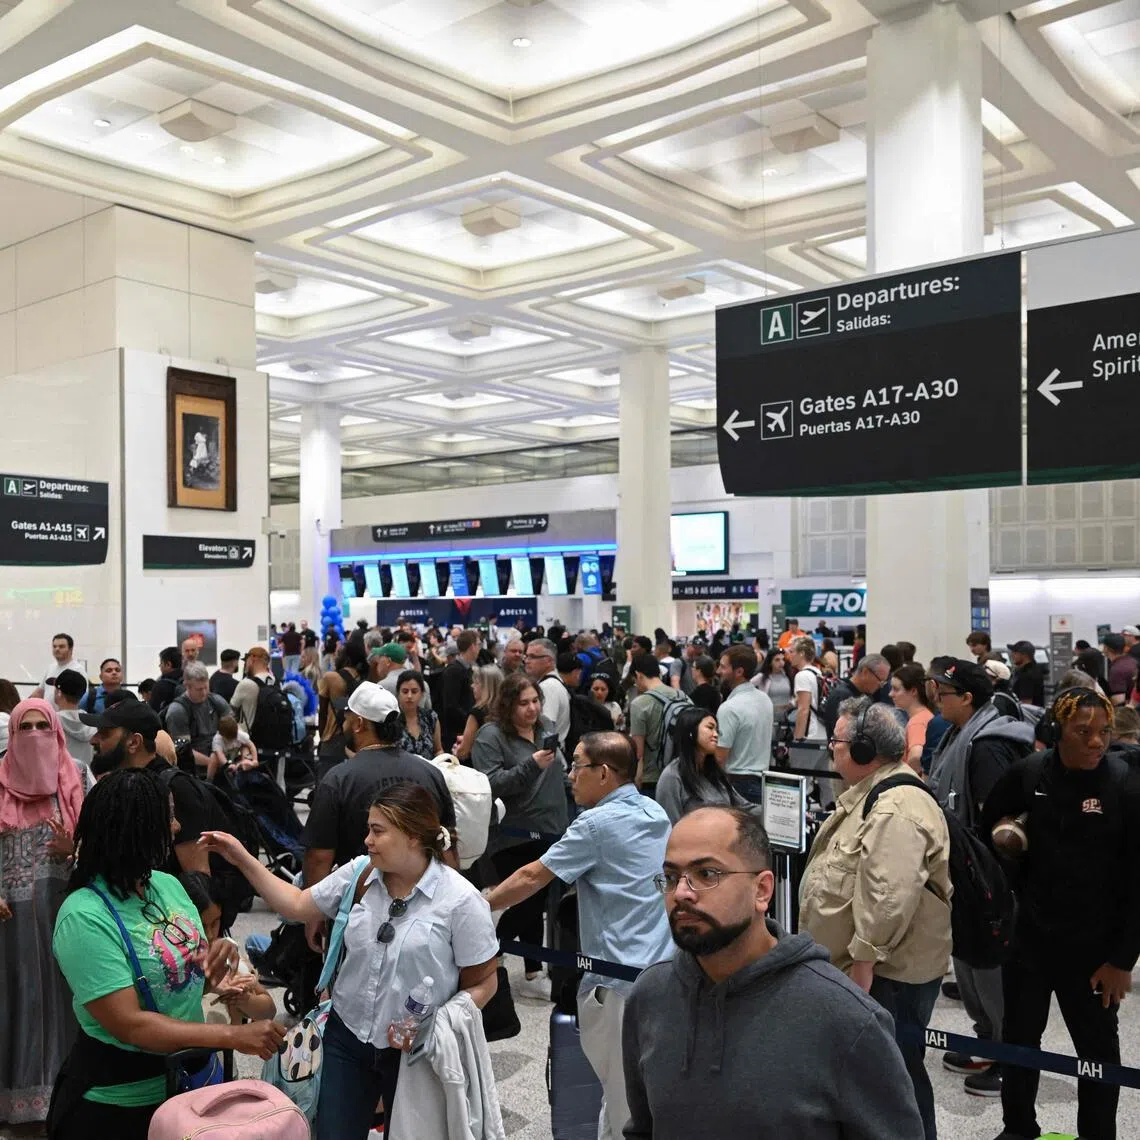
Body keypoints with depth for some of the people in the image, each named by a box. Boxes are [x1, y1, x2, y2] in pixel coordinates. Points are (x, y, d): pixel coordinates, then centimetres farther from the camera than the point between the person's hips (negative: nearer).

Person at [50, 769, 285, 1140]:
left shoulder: (168, 884, -3)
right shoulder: (84, 918, -23)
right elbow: (128, 1024, -26)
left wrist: (217, 961, -12)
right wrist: (232, 1036, -27)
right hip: (118, 1103, -6)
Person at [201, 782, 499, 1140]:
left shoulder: (460, 900, -17)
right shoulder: (357, 876, -4)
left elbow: (482, 984, -10)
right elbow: (297, 906, 8)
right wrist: (244, 860, 1)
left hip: (416, 1051, -3)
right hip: (347, 1037, 4)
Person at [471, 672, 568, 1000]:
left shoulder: (546, 727, 8)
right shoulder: (490, 736, -13)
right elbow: (490, 784, -22)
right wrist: (531, 765, -29)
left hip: (548, 832, 6)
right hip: (513, 839, -6)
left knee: (536, 904, 13)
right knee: (526, 905, -4)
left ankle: (533, 975, 23)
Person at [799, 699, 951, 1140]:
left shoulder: (896, 808, -24)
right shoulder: (871, 795, 12)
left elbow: (889, 897, -31)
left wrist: (863, 962, -26)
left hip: (889, 972, -10)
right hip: (867, 964, 10)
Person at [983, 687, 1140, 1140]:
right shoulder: (1027, 773, -7)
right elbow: (988, 826, 10)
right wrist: (1010, 888, 4)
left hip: (1094, 944, -3)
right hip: (1028, 933, 3)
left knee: (1097, 1045, 14)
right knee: (1020, 1036, 17)